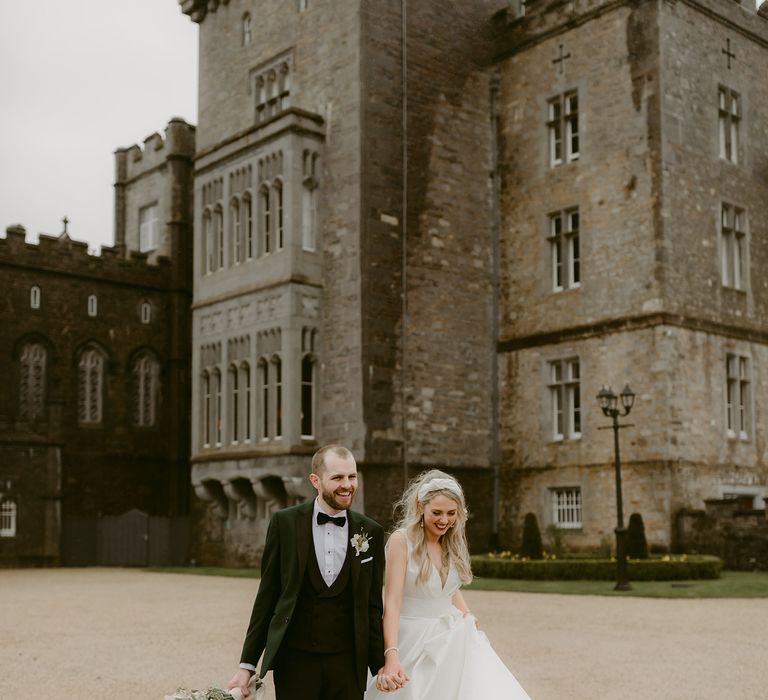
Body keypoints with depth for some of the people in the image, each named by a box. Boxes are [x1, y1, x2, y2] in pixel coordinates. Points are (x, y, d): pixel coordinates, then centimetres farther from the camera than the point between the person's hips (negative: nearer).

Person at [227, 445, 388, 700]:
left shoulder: (371, 532, 3)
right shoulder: (285, 523, -1)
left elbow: (372, 607, 7)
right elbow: (266, 597, 2)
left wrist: (381, 668, 7)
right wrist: (247, 665, 1)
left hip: (348, 665, 1)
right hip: (295, 661, -1)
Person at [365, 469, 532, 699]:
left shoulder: (452, 542, 6)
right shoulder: (402, 540, -13)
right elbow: (392, 603, -19)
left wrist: (467, 615, 5)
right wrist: (391, 656, -29)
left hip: (454, 639, 5)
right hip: (416, 643, -5)